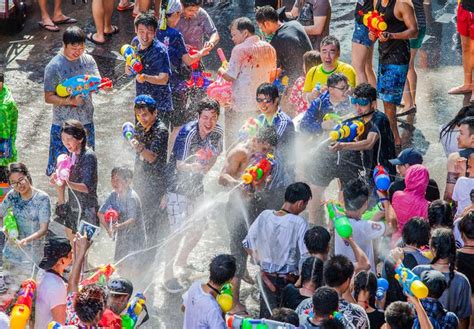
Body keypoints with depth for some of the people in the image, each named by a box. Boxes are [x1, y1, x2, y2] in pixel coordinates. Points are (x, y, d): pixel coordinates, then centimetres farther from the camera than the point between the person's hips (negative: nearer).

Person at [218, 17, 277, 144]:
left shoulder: (240, 49, -12)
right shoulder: (269, 49, 8)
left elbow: (230, 76, -11)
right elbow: (272, 76, 16)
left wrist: (221, 71, 9)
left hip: (242, 106, -6)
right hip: (263, 105, 6)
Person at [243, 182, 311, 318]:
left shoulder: (265, 216, -6)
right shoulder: (299, 222, -18)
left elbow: (248, 244, 2)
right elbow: (305, 255, -18)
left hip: (267, 277, 4)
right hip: (289, 279, -4)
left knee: (266, 318, 17)